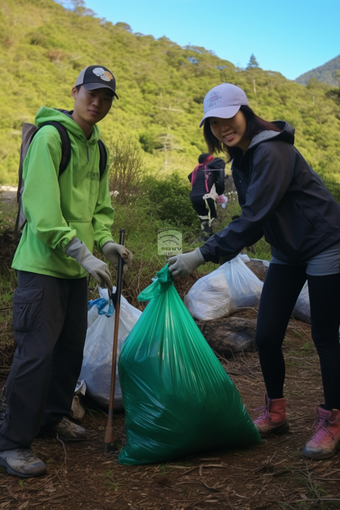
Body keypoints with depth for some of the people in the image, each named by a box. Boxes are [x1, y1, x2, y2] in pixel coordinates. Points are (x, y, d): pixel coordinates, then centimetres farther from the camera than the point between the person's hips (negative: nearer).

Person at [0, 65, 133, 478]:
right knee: (36, 351, -7)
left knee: (71, 346, 16)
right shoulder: (50, 135, -12)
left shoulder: (96, 147, 15)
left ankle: (53, 416, 35)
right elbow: (42, 207, -21)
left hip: (77, 268, 9)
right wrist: (82, 254, -25)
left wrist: (106, 242, 0)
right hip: (43, 264, -8)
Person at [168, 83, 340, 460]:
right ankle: (275, 413, 22)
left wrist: (202, 255, -30)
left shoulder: (271, 153, -23)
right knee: (266, 335, 4)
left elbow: (253, 218, -29)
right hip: (287, 253, 8)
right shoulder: (240, 159, 6)